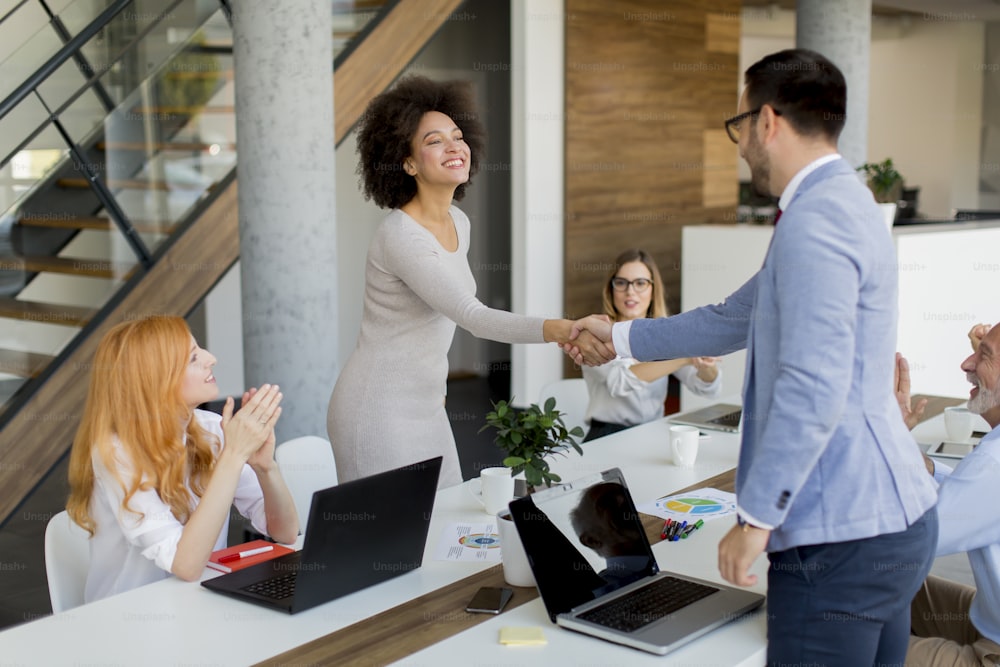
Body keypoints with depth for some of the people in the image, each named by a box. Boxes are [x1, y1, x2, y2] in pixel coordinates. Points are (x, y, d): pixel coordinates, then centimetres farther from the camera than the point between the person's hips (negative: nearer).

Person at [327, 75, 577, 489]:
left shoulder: (458, 224, 6)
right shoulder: (400, 236, -22)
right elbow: (472, 316, -32)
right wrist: (558, 330, -44)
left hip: (425, 407, 8)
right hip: (378, 410, -8)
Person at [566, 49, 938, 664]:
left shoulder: (814, 223, -18)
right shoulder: (842, 204, 17)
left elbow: (813, 387, -27)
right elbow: (733, 323, 26)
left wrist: (755, 516, -21)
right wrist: (620, 337, 33)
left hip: (842, 538, -11)